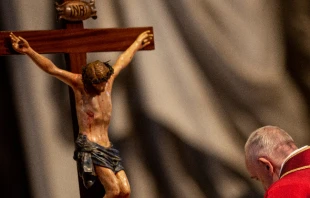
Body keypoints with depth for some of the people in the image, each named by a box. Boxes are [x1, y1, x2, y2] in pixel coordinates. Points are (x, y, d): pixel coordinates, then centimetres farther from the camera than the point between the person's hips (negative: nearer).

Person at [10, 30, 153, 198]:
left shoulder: (108, 80, 12)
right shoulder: (79, 83, -4)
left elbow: (122, 60, 30)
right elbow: (51, 69, -16)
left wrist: (137, 43, 46)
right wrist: (29, 51, -28)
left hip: (107, 147, 7)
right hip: (89, 145, -7)